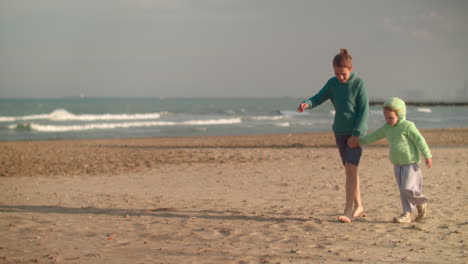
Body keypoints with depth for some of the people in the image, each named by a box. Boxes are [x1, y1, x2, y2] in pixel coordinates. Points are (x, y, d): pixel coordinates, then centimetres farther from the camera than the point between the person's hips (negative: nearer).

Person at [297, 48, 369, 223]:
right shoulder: (332, 83, 1)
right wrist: (306, 104, -27)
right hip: (340, 132, 5)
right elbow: (319, 98, -4)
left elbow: (364, 111, -14)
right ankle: (358, 205, 25)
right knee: (350, 170, 13)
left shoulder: (359, 84, -12)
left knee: (350, 169, -14)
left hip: (357, 132, -5)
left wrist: (356, 134, -18)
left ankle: (348, 211, -13)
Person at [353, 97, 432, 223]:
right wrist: (359, 141, 16)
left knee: (408, 188, -14)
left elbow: (419, 140, -12)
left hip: (410, 164, -7)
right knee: (403, 190, 6)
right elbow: (373, 136, 15)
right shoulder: (386, 128, 7)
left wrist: (428, 156, -11)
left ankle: (421, 203, 12)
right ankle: (407, 215, 9)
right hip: (397, 165, 7)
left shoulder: (407, 126, -13)